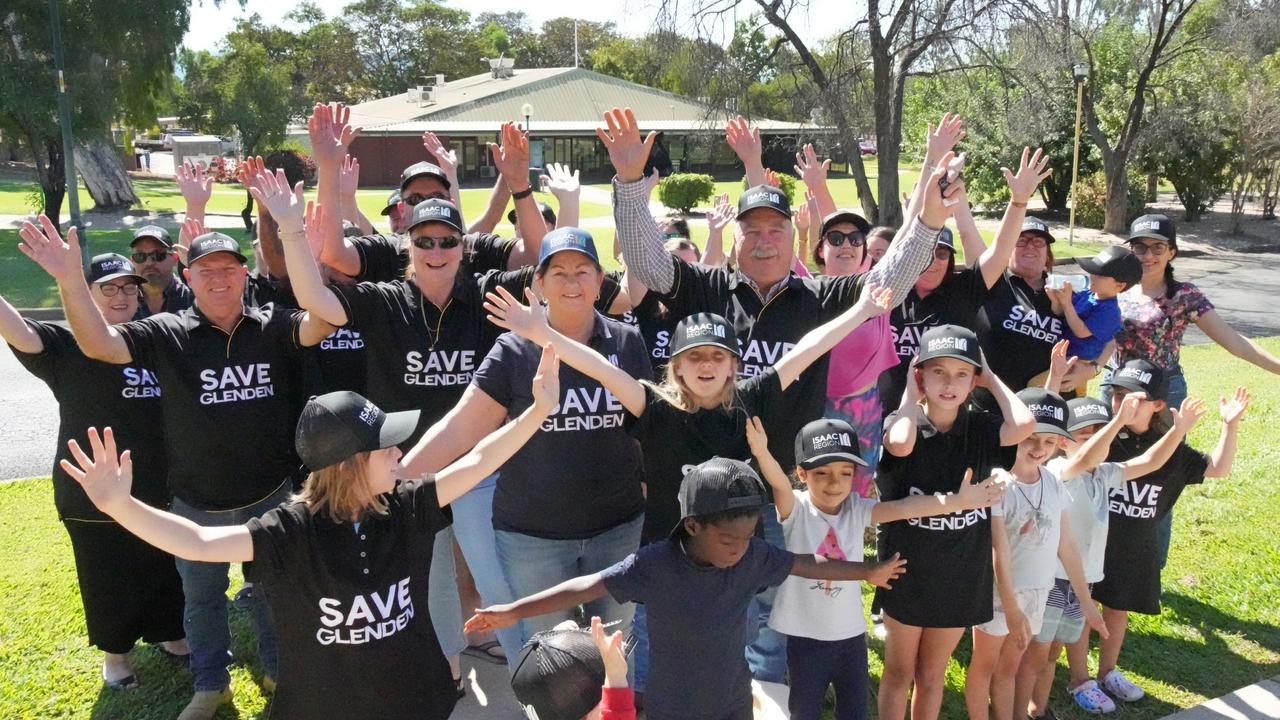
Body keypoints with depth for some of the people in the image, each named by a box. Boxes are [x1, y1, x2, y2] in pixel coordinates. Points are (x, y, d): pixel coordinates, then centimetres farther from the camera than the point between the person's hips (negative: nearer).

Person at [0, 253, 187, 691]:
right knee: (108, 581, 13)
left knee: (164, 571, 19)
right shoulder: (67, 346, -9)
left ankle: (168, 634, 43)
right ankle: (114, 651, 37)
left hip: (159, 489, 4)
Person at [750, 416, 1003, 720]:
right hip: (804, 637, -3)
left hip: (851, 635, 3)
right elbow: (779, 483, -35)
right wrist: (762, 454, -56)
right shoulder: (795, 509, -16)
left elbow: (904, 507, -19)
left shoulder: (857, 509, -7)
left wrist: (957, 501, -33)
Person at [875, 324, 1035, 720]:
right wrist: (910, 393, -20)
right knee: (899, 672, 14)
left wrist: (991, 378, -11)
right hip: (908, 572, -2)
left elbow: (1024, 424, -26)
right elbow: (901, 443, -38)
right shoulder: (902, 424, -14)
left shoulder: (980, 429, -5)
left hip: (961, 575, 3)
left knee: (932, 674, 19)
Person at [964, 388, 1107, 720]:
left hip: (1037, 592, 6)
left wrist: (1086, 602, 7)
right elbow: (999, 552, -20)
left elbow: (1067, 545, 4)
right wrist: (1011, 608, -19)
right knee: (984, 665, 11)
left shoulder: (1053, 483, -1)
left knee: (1008, 668, 19)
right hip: (998, 591, -6)